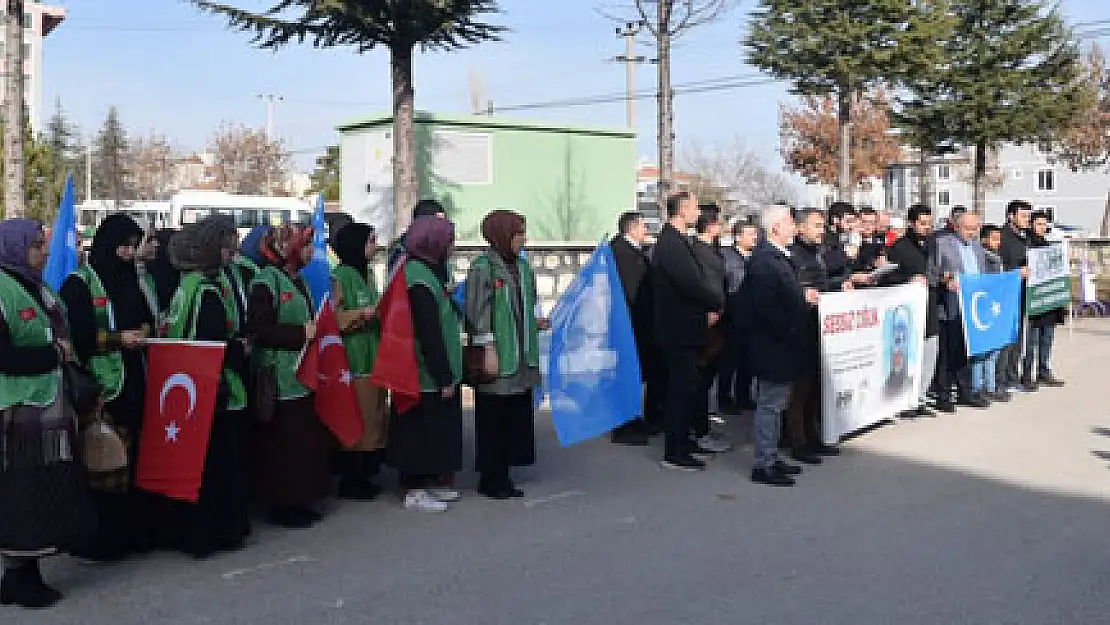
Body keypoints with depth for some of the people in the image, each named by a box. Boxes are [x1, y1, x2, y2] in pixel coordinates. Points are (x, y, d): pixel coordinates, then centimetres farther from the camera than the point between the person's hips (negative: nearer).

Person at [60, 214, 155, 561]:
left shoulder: (132, 280, 14)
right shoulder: (79, 283, -4)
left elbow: (148, 317, 24)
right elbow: (74, 335, -10)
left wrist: (145, 330, 4)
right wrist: (119, 338, -15)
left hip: (134, 384, 6)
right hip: (101, 386, -6)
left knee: (132, 458, 6)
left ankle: (131, 529, 15)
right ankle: (99, 536, 4)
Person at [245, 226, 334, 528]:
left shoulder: (297, 281, 16)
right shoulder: (266, 281, -12)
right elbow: (259, 329, -20)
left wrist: (316, 329, 10)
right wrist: (301, 333, -20)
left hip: (303, 376, 9)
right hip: (280, 381, -9)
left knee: (308, 439, 11)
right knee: (282, 444, -3)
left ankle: (299, 499, 21)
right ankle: (281, 504, 9)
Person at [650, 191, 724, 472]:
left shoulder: (675, 241, 15)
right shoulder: (671, 244, -19)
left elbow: (694, 279, 16)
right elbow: (692, 283, -24)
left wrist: (710, 305, 2)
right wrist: (715, 304, -8)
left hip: (682, 327, 11)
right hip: (679, 329, -11)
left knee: (683, 386, 18)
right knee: (682, 388, -5)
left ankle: (682, 441, 30)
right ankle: (674, 453, 2)